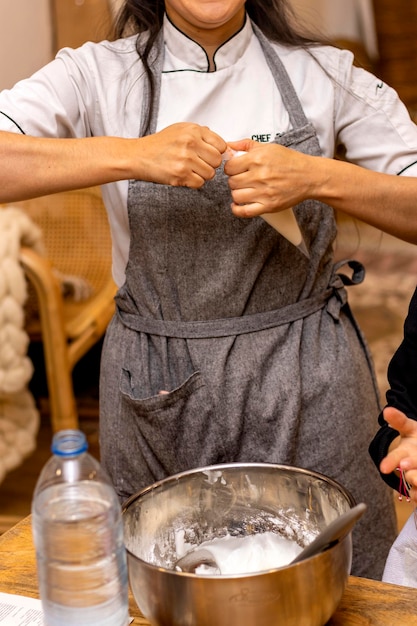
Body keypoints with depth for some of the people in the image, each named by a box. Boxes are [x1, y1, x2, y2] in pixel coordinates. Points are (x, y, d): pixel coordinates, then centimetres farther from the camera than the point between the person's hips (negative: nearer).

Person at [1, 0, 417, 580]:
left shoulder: (326, 73, 0)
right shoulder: (99, 75, -3)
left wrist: (319, 177, -22)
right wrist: (131, 155, -28)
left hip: (307, 383, 1)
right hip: (157, 395, 0)